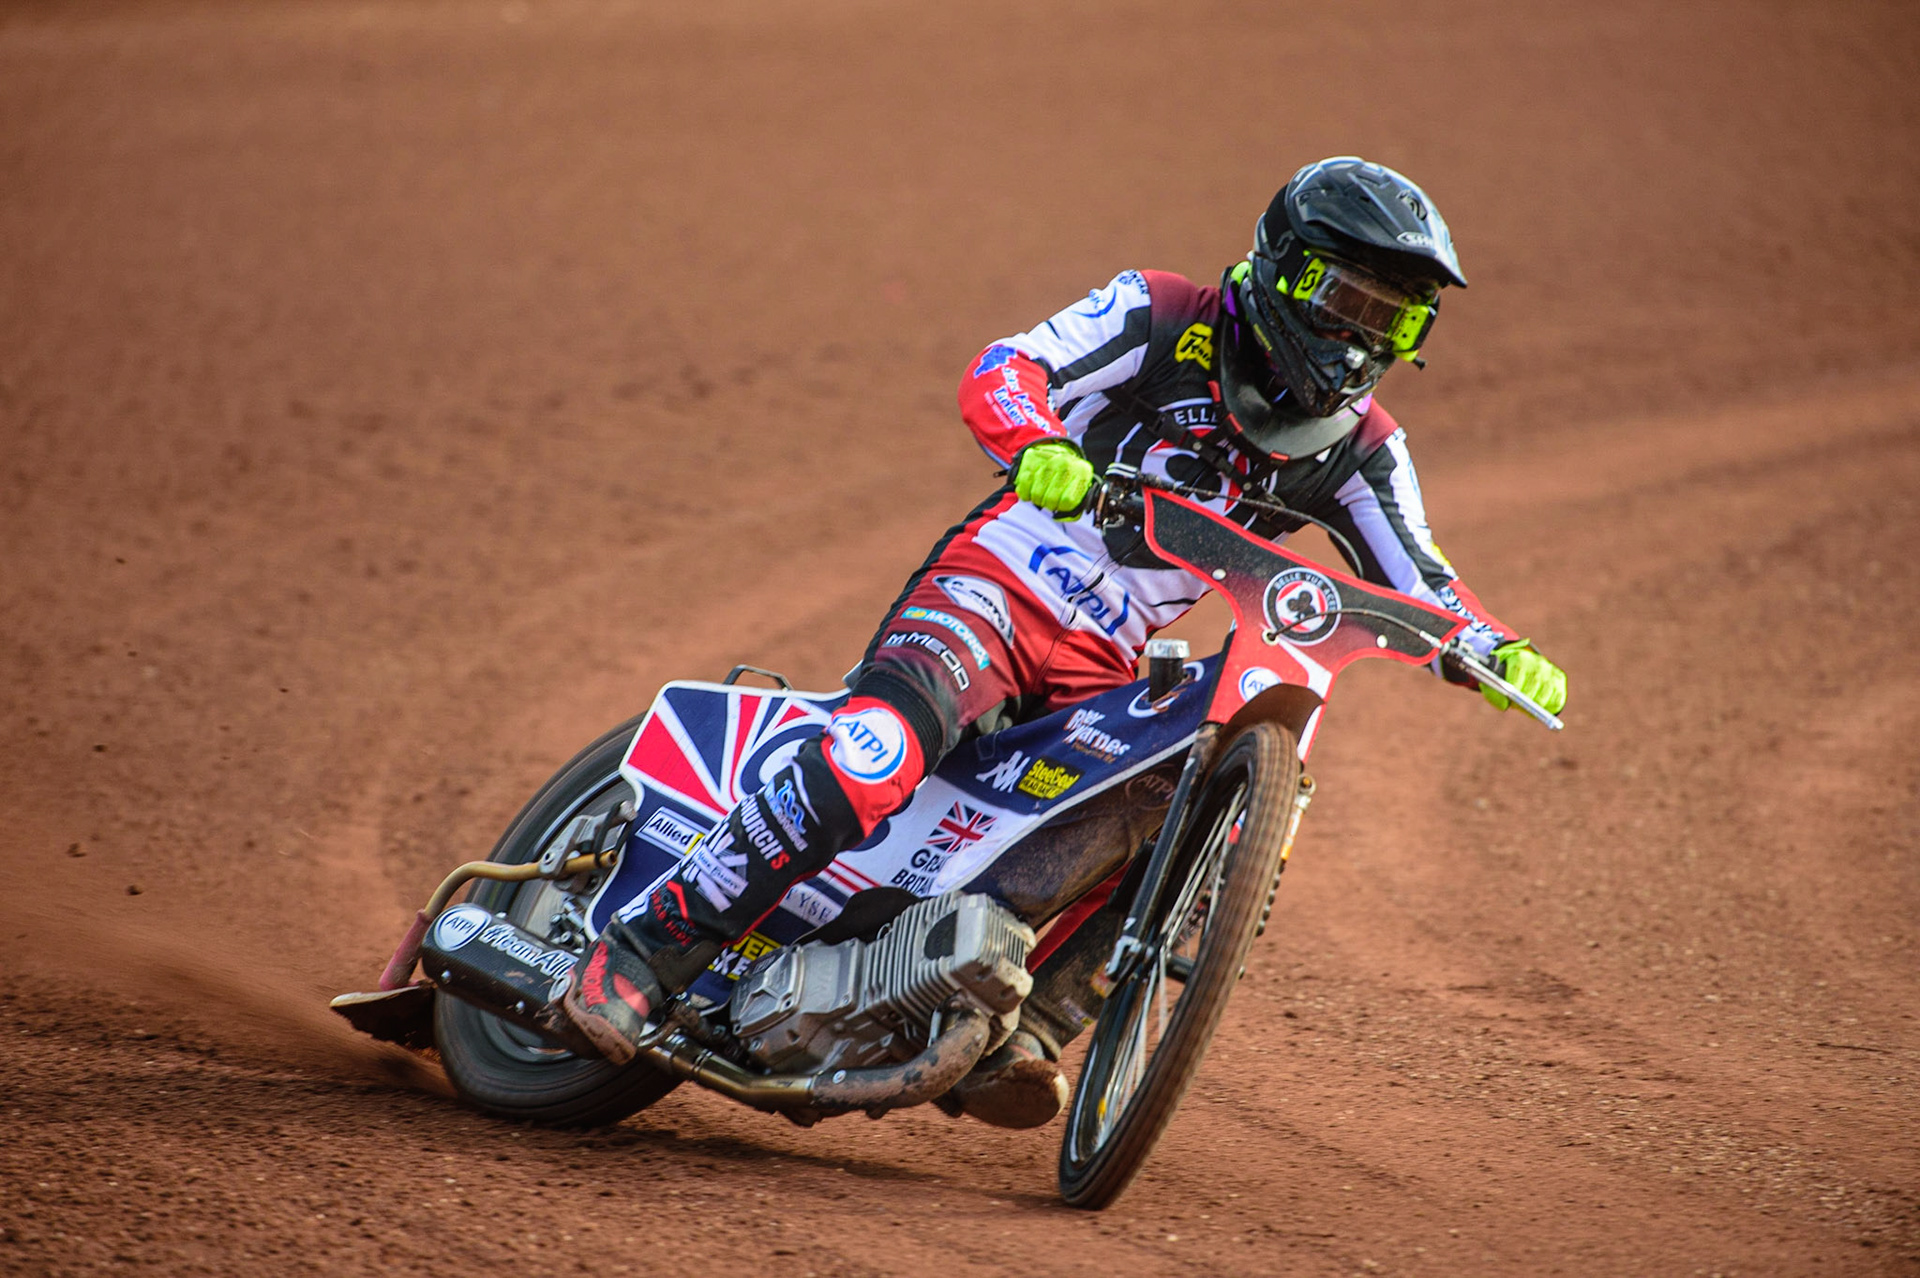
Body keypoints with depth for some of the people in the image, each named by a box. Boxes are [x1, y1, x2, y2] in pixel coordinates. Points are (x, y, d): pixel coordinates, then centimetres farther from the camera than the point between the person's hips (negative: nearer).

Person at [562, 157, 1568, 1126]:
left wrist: (1500, 651, -10)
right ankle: (643, 952, -29)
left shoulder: (1359, 445, 10)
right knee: (884, 746, -33)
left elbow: (1417, 583, 11)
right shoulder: (1165, 319, -4)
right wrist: (1037, 446, -37)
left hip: (1105, 670, 6)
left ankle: (1012, 1034, -15)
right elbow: (1001, 373, -15)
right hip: (991, 588, -6)